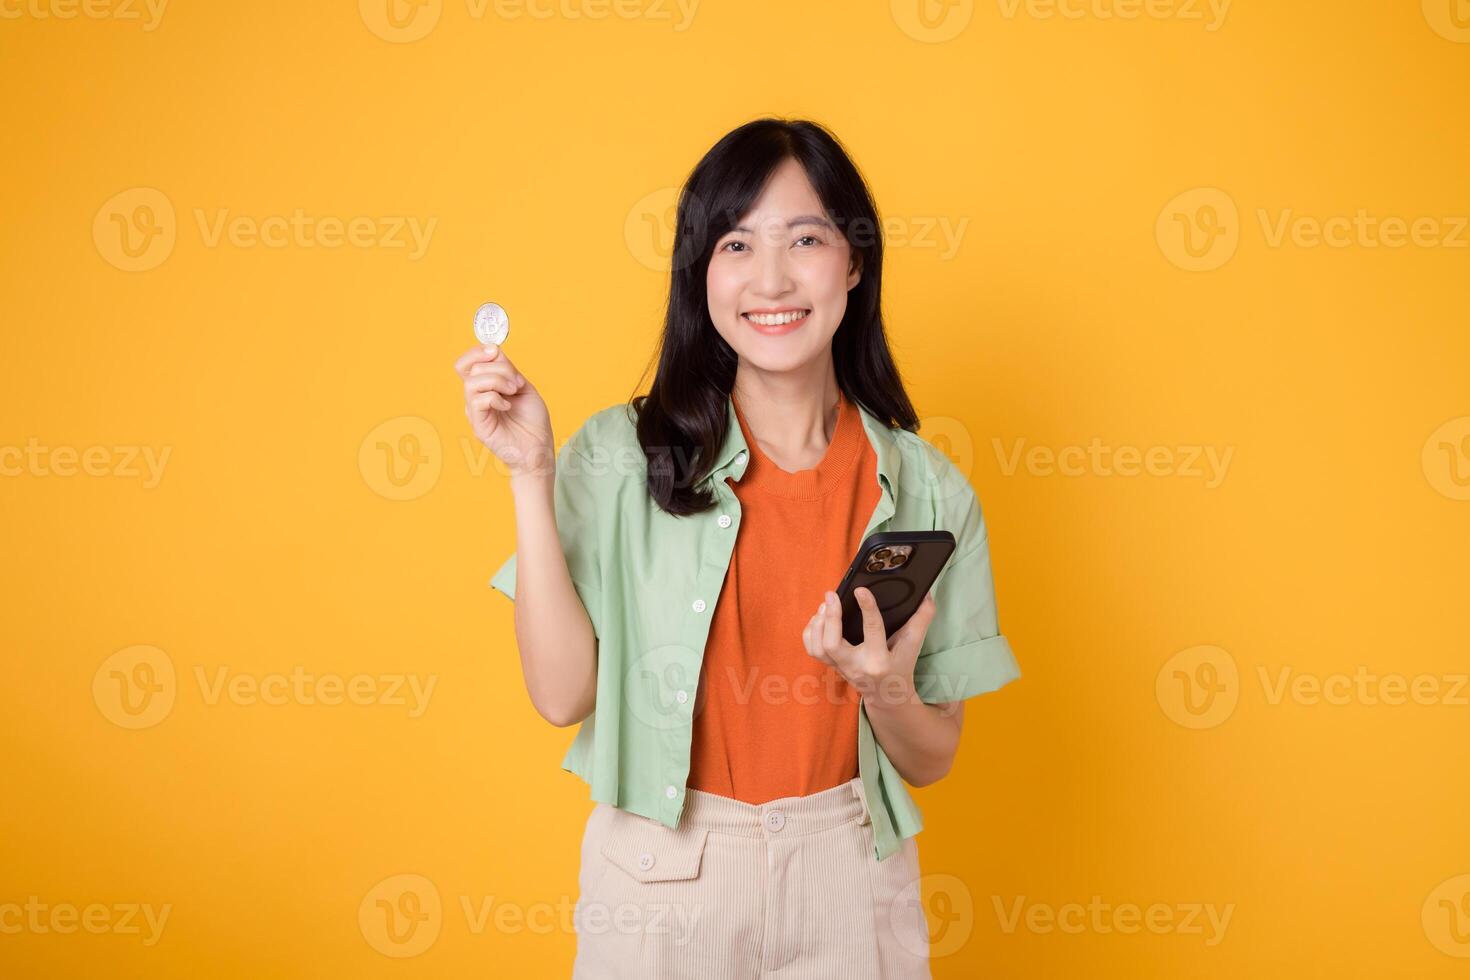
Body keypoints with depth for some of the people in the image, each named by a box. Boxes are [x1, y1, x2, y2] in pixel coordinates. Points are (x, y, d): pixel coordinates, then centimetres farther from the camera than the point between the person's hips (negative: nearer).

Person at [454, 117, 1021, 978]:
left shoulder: (927, 491, -4)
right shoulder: (622, 455, -7)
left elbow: (930, 760, 1)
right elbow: (563, 693, -14)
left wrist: (885, 689, -20)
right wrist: (531, 474, -17)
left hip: (850, 879, 2)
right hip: (661, 877, -1)